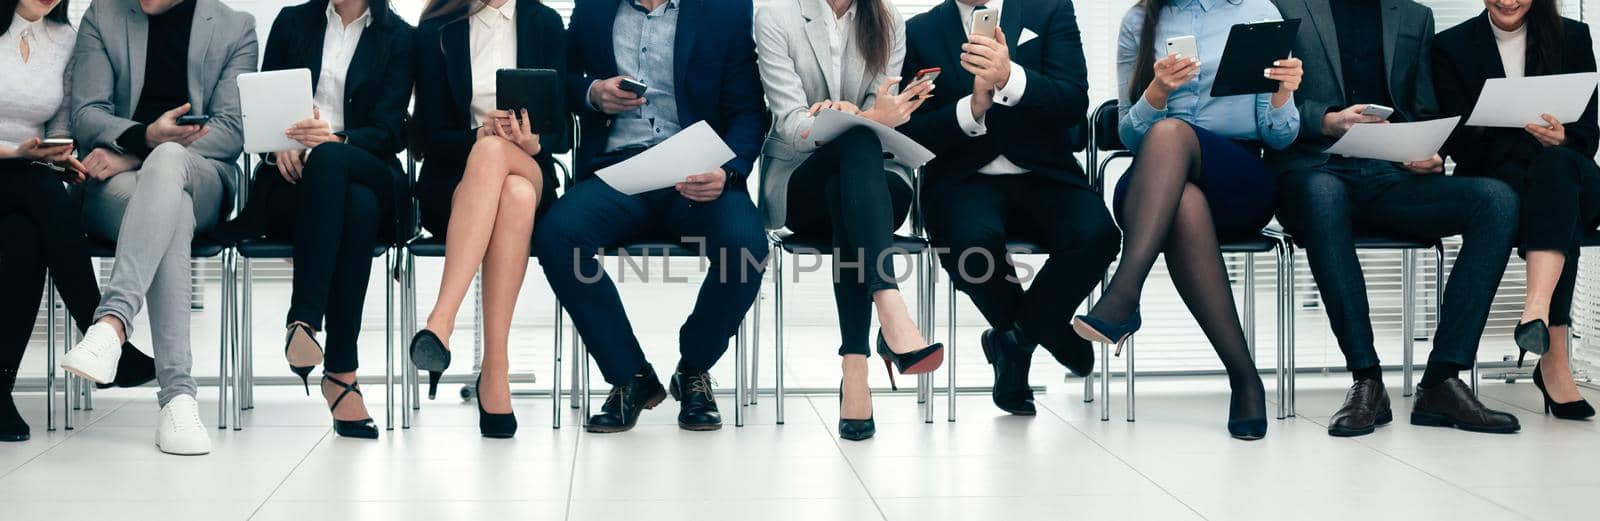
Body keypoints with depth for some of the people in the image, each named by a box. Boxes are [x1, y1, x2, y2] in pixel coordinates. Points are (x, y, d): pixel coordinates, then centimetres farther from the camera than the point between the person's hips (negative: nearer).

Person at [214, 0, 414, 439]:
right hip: (292, 181, 0)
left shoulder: (398, 37, 8)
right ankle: (342, 372, -41)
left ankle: (304, 320, -41)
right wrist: (279, 146, -11)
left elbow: (390, 133, -2)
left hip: (368, 177, 0)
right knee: (354, 205, -36)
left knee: (338, 174, -39)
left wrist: (337, 140, -22)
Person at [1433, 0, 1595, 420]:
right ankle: (1554, 362, -46)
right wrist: (1536, 140, -20)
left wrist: (1562, 139, -19)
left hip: (1562, 168, 1)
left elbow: (1589, 135, 5)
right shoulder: (1451, 46, 5)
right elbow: (1459, 143, -3)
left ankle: (1537, 309, -56)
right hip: (1490, 179, -1)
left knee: (1557, 166, -36)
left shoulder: (1573, 38, 10)